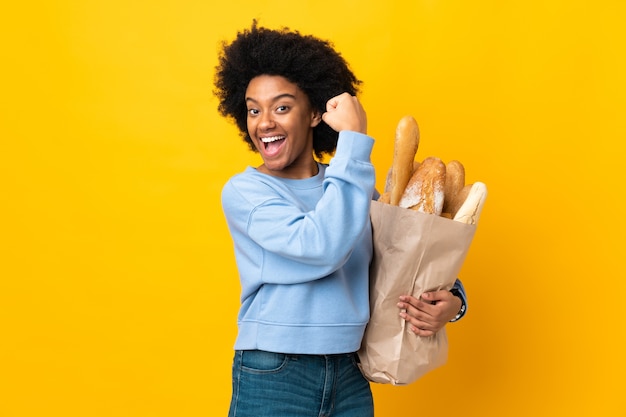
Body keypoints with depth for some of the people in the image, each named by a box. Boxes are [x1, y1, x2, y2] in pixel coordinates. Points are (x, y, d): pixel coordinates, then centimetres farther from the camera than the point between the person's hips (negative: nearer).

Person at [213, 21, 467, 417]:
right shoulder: (243, 191, -8)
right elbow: (321, 248, -24)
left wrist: (453, 300, -7)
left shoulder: (355, 189, 5)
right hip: (271, 379, -4)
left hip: (350, 378, 4)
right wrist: (354, 140, -21)